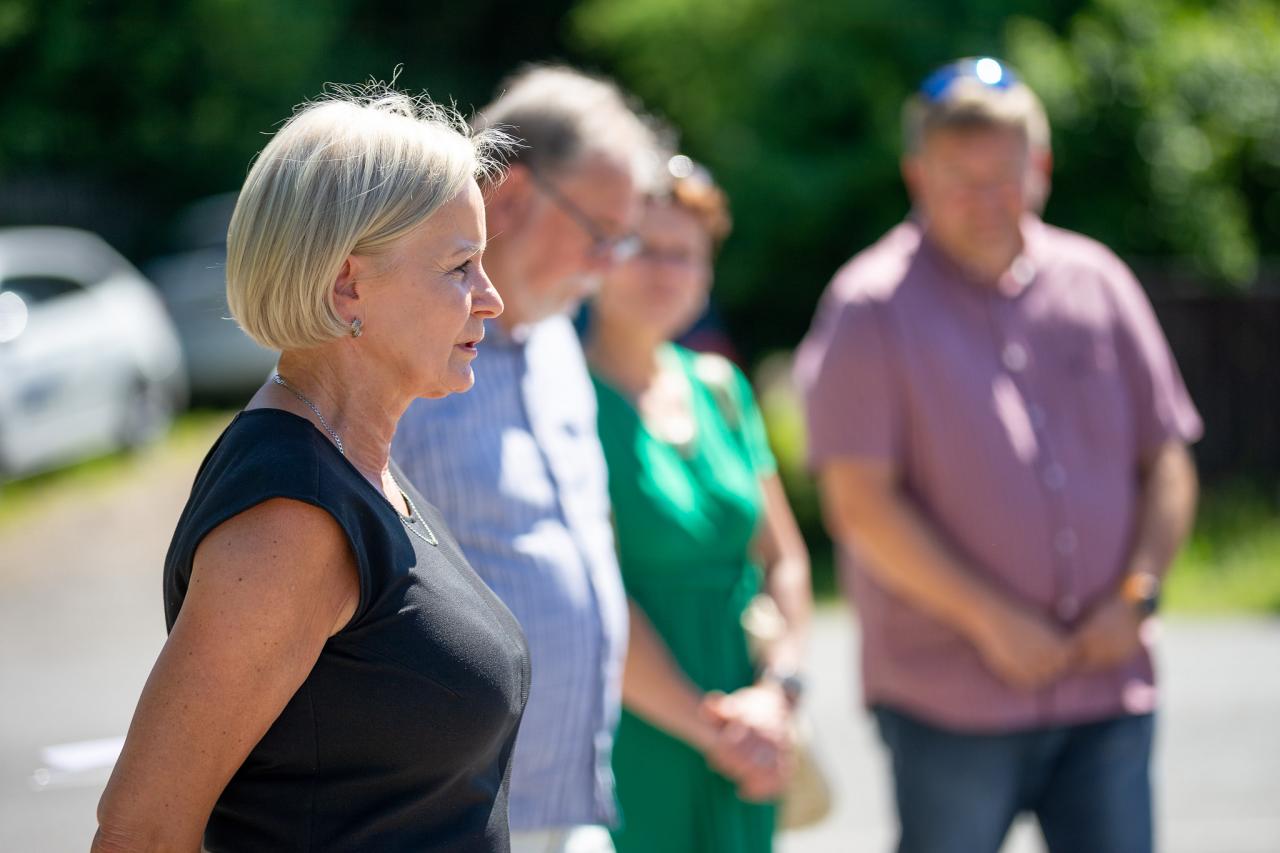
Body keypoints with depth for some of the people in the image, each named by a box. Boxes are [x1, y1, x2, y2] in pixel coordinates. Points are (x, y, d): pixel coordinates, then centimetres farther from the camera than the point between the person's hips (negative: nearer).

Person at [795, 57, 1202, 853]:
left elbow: (1167, 464, 13)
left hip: (1106, 690, 4)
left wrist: (1135, 594, -3)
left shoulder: (1098, 282, 11)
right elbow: (861, 503, -10)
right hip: (950, 698, -4)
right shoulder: (872, 308, -3)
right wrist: (990, 618, -13)